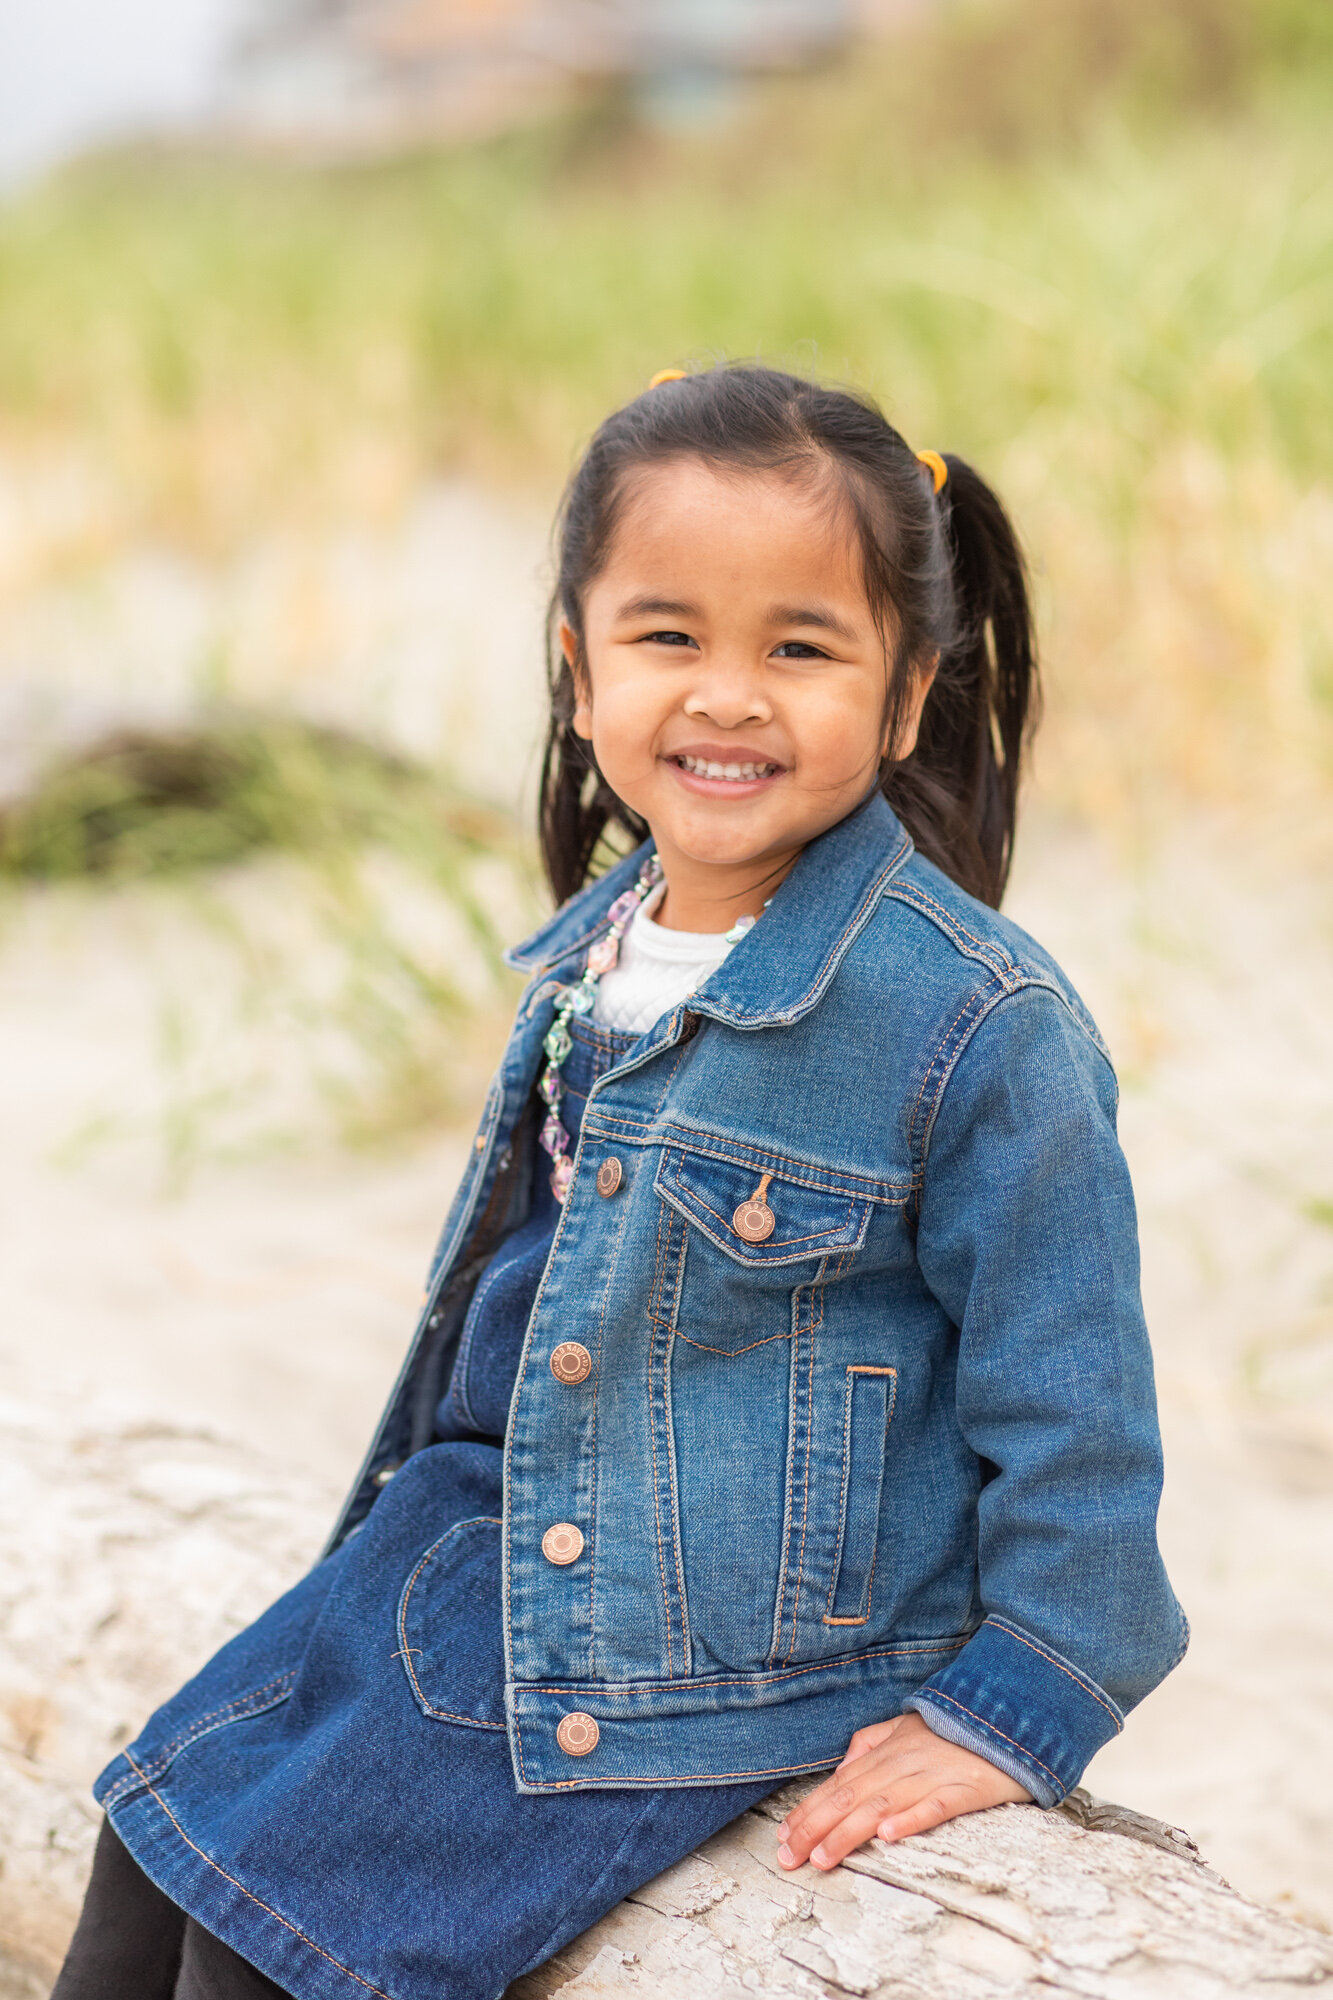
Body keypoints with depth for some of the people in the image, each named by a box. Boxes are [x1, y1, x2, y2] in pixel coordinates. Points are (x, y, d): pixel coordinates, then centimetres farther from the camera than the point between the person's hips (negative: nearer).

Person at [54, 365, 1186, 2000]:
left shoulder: (976, 1021, -23)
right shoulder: (585, 960, 2)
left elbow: (1068, 1401, -16)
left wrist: (1018, 1708, -13)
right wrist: (434, 1499, 27)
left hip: (726, 1645, -7)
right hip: (486, 1536, 8)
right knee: (167, 1813, 9)